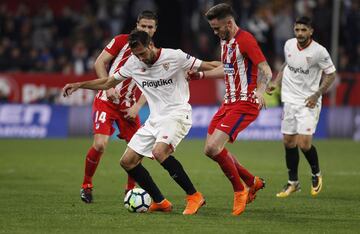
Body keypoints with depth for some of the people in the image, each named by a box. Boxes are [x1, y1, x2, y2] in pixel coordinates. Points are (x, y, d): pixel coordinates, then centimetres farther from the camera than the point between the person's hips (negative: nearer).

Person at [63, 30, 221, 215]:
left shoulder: (174, 57, -11)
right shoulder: (133, 63, 4)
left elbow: (205, 66, -4)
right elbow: (108, 83, 16)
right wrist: (78, 85, 11)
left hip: (177, 114, -7)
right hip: (155, 119, 7)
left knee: (159, 152, -33)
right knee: (127, 162, 2)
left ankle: (194, 197, -22)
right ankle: (160, 202, 12)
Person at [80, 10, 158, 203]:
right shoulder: (122, 41, -6)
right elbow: (99, 63, -6)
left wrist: (137, 106, -11)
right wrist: (108, 87, -17)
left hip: (128, 106, 4)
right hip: (106, 101, -4)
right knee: (100, 144, -18)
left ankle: (131, 189, 14)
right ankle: (86, 185, 3)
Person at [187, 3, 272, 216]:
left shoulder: (245, 40, -16)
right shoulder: (225, 41, 13)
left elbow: (266, 70, -25)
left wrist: (260, 91, -43)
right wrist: (201, 75, 25)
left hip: (245, 104, -10)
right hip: (229, 102, 10)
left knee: (214, 147, -20)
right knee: (211, 150, 7)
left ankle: (239, 191, -2)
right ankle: (253, 182, 22)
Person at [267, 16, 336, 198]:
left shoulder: (319, 51, -15)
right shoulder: (289, 45, 1)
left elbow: (330, 73, -6)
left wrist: (317, 94, -14)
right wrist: (276, 82, 8)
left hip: (308, 102, -5)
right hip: (290, 99, 5)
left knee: (304, 143, -15)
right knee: (288, 142, 6)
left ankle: (316, 174, 14)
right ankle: (293, 182, 20)